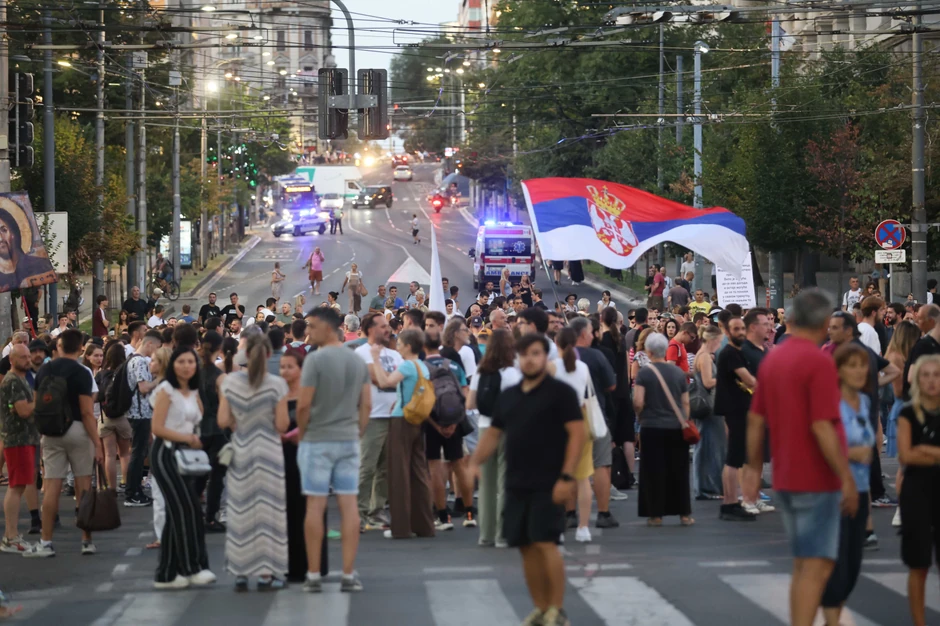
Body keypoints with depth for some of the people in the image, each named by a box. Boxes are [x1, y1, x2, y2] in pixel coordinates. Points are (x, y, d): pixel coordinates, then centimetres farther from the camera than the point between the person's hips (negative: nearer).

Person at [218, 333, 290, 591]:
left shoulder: (229, 382, -3)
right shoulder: (277, 385, -10)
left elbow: (223, 421, -4)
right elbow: (282, 425, -11)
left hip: (241, 452, 2)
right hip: (269, 452, -2)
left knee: (240, 509, 9)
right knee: (267, 509, 4)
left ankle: (240, 575, 12)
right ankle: (266, 574, 5)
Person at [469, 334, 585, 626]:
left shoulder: (560, 392, -4)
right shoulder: (509, 395, 14)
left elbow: (577, 433, -9)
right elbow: (493, 433, 19)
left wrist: (566, 476, -16)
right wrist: (476, 462, 3)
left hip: (548, 485, -6)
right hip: (516, 485, 6)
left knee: (546, 543, -12)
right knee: (526, 547, 7)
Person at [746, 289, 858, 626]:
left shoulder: (772, 359, 8)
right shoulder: (819, 362, -15)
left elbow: (755, 421, 11)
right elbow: (822, 428, -21)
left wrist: (755, 473, 18)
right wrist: (847, 479, -16)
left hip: (786, 481, 8)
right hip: (817, 481, -8)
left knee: (804, 566, 16)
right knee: (817, 567, -8)